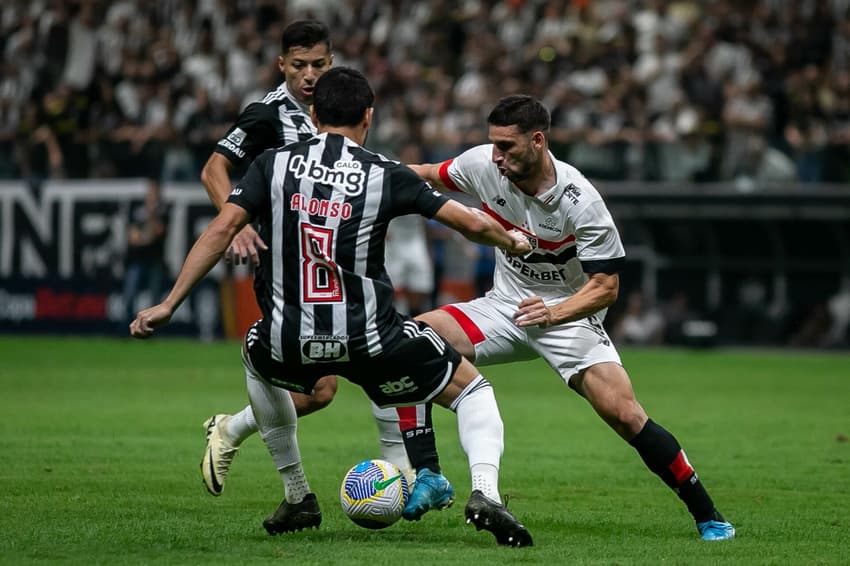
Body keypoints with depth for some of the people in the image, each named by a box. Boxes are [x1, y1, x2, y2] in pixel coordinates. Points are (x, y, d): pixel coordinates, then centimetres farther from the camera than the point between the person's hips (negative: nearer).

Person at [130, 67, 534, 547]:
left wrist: (169, 305, 1)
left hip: (289, 343, 2)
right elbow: (472, 224, 4)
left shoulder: (274, 164, 5)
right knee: (472, 390, 18)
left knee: (257, 360, 39)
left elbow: (222, 229, -3)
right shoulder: (386, 174, 2)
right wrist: (513, 242, 26)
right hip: (370, 339, -2)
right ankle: (485, 492, -10)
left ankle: (298, 498, 38)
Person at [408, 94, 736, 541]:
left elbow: (605, 287, -20)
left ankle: (707, 516, -7)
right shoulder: (483, 165, -12)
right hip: (505, 305, 5)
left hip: (568, 315, -5)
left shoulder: (580, 202, -25)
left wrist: (553, 313, -36)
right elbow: (431, 175, 11)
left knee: (624, 414, -21)